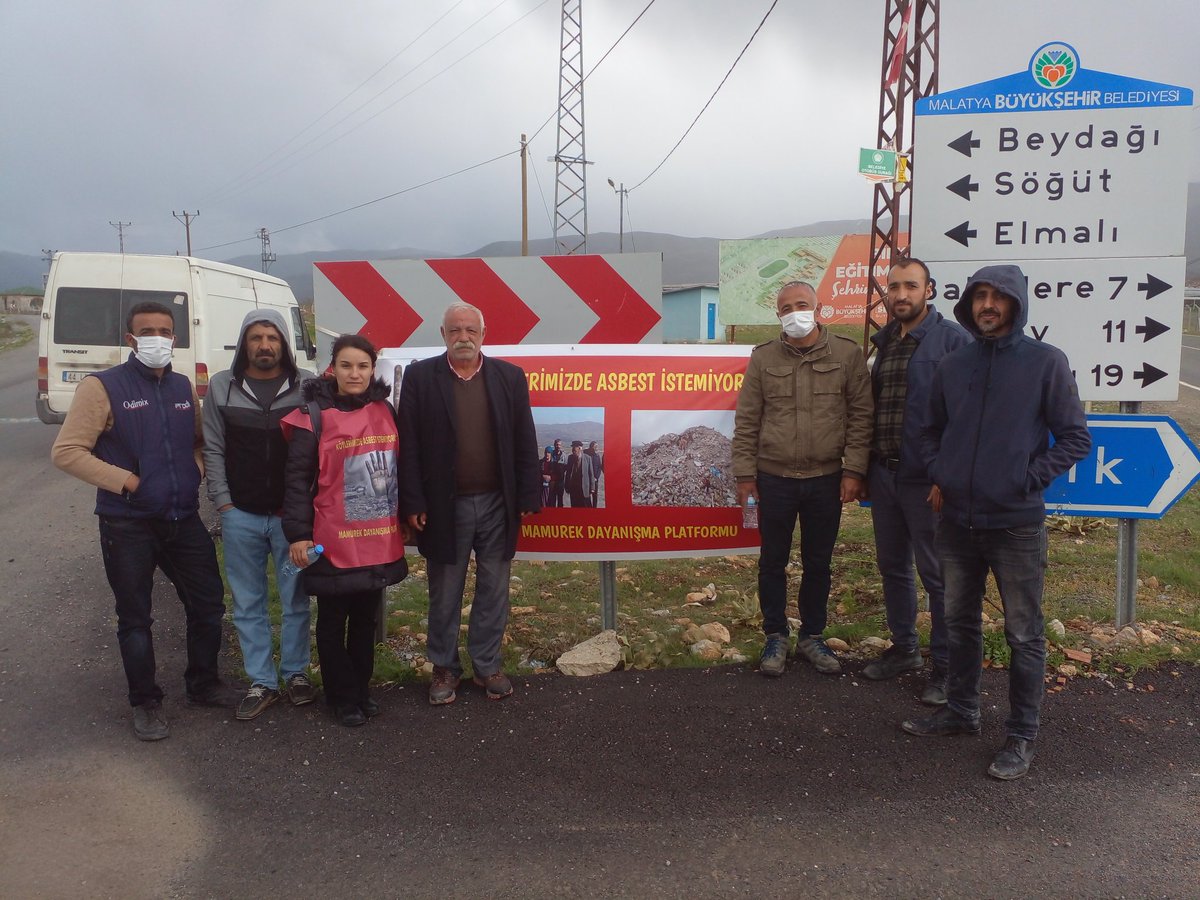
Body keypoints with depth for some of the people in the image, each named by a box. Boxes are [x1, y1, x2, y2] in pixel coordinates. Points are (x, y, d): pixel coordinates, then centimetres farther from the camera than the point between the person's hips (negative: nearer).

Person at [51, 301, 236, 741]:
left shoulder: (184, 388, 8)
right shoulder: (103, 387, -9)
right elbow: (66, 451, -12)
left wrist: (196, 468, 0)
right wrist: (125, 480, -17)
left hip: (184, 520, 5)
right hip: (127, 526, -5)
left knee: (208, 603, 12)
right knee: (135, 618, 7)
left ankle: (203, 684, 32)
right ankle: (146, 702, 24)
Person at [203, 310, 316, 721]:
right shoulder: (221, 387, 3)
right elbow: (213, 450, 5)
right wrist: (223, 503, -1)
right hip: (241, 516, 2)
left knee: (295, 599, 9)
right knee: (247, 604, 9)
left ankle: (295, 672, 26)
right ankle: (261, 682, 21)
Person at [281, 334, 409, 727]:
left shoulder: (386, 411, 6)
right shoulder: (314, 416, -8)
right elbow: (297, 478, -8)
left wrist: (404, 518, 17)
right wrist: (297, 533, -12)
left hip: (380, 540, 5)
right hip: (333, 543, -4)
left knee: (366, 617, 16)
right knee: (333, 621, 9)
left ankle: (361, 690, 32)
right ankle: (343, 698, 23)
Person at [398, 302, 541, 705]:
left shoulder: (510, 376, 2)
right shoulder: (420, 376, -2)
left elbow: (524, 442, 2)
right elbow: (409, 445, -4)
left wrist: (527, 498, -2)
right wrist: (413, 503, -9)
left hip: (498, 505, 1)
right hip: (444, 506, -1)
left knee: (493, 591, 12)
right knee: (444, 595, 12)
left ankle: (487, 665, 28)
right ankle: (445, 667, 28)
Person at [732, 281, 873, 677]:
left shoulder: (847, 354, 0)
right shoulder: (763, 358, 1)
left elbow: (861, 415, -1)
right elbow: (746, 421, 2)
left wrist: (854, 470, -6)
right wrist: (745, 474, -1)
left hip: (826, 480, 0)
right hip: (774, 478, 0)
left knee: (818, 563, 12)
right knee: (773, 562, 9)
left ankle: (812, 636, 29)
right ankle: (776, 637, 26)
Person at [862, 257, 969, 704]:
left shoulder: (952, 339, -11)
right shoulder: (885, 340, 11)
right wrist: (865, 468, 15)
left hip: (927, 479, -7)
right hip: (884, 474, 7)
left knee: (938, 574, 4)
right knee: (892, 566, 17)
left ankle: (945, 666, 17)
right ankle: (904, 648, 33)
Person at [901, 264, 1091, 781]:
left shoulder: (1045, 362, -7)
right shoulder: (952, 366, 6)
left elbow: (1075, 439, -5)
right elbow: (932, 431, 18)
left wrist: (1027, 479, -12)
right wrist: (937, 476, 4)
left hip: (1016, 524, -4)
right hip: (957, 521, 5)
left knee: (1023, 635, 7)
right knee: (959, 623, 18)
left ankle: (1021, 737, 21)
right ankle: (960, 711, 35)